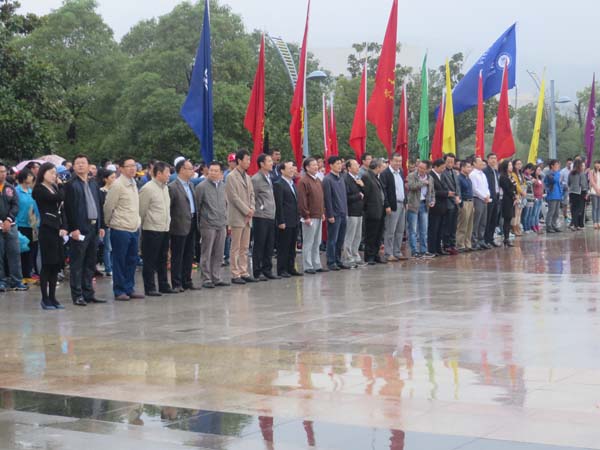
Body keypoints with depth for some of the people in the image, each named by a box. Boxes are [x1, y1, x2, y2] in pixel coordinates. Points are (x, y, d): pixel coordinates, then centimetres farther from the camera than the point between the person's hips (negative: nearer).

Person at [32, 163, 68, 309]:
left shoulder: (55, 188, 17)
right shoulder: (39, 190, -6)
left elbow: (60, 208, 14)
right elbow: (58, 197, -21)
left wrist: (63, 227, 1)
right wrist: (61, 186, -3)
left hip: (58, 230, 7)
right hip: (47, 229, -7)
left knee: (56, 264, 7)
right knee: (47, 264, -5)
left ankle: (52, 297, 12)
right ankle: (45, 299, 0)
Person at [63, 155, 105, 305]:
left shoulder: (93, 184, 15)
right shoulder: (71, 185, -6)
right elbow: (69, 208, -12)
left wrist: (101, 226, 12)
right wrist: (74, 228, -18)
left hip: (93, 228, 7)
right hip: (79, 229, -7)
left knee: (90, 264, 11)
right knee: (77, 264, -2)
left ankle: (88, 293, 18)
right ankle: (77, 296, 2)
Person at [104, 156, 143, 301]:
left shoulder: (133, 184, 12)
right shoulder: (117, 185, -13)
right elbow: (108, 207, -8)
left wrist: (137, 222, 15)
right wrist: (109, 223, 3)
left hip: (134, 228, 7)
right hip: (121, 229, -7)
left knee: (132, 260, 11)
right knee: (119, 261, 1)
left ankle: (129, 288, 20)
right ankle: (119, 290, 8)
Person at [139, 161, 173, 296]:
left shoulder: (165, 187, 12)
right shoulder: (147, 189, -13)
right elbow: (141, 210, -10)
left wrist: (167, 223, 16)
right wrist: (143, 225, -5)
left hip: (164, 229, 8)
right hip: (151, 230, -8)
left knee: (163, 260, 14)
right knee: (150, 261, 0)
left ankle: (163, 285, 23)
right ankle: (150, 288, 5)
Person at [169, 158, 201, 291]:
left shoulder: (190, 185, 13)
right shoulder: (172, 187, -13)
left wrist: (196, 220, 13)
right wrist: (170, 224, -14)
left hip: (191, 225, 8)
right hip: (180, 226, -8)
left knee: (189, 255, 13)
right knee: (177, 256, 1)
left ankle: (187, 282, 21)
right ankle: (177, 284, 6)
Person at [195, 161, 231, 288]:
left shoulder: (223, 186, 12)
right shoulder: (202, 186, -6)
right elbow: (196, 205, -3)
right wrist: (199, 220, -3)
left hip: (221, 225, 5)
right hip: (208, 225, -5)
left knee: (218, 254, 8)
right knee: (206, 254, -1)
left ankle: (217, 278, 15)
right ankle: (206, 279, 4)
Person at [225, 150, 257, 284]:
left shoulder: (247, 177, 15)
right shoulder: (231, 177, -10)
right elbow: (234, 197, -15)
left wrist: (252, 209, -1)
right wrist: (247, 211, -13)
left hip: (247, 217, 7)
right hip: (237, 217, -7)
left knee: (245, 248, 10)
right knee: (236, 248, -3)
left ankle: (244, 272, 14)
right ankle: (235, 274, 0)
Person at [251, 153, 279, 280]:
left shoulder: (269, 178, 16)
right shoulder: (256, 179, -10)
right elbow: (252, 198, -12)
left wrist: (273, 212, 16)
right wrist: (260, 208, -9)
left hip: (270, 216, 8)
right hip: (261, 217, -8)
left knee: (269, 246, 10)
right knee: (259, 246, -2)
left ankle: (267, 271, 17)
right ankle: (257, 273, 4)